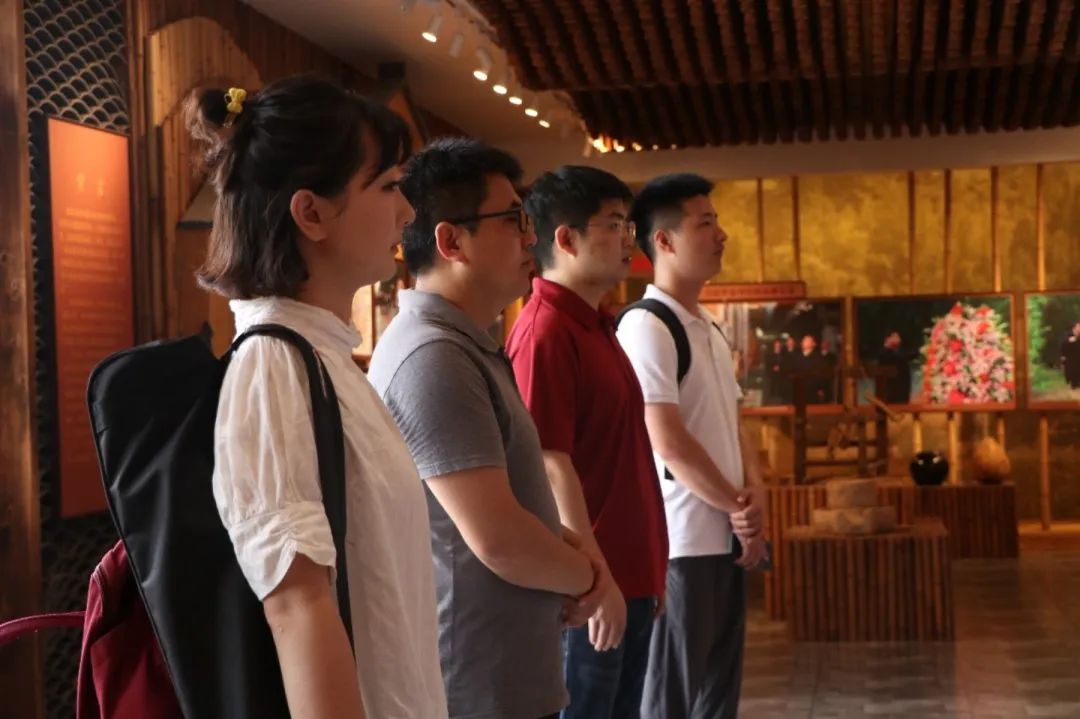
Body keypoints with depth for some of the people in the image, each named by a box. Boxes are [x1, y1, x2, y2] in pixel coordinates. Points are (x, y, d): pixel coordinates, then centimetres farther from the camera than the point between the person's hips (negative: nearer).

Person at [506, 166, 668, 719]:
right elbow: (551, 465, -20)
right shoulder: (546, 330, -15)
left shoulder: (596, 326, 14)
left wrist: (647, 569, 18)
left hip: (629, 576, 9)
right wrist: (594, 578, -20)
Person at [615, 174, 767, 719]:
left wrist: (754, 494, -3)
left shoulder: (710, 331, 15)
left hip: (725, 539, 9)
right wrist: (740, 508, -9)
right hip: (680, 543, -9)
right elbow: (670, 445, -19)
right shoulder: (646, 327, -14)